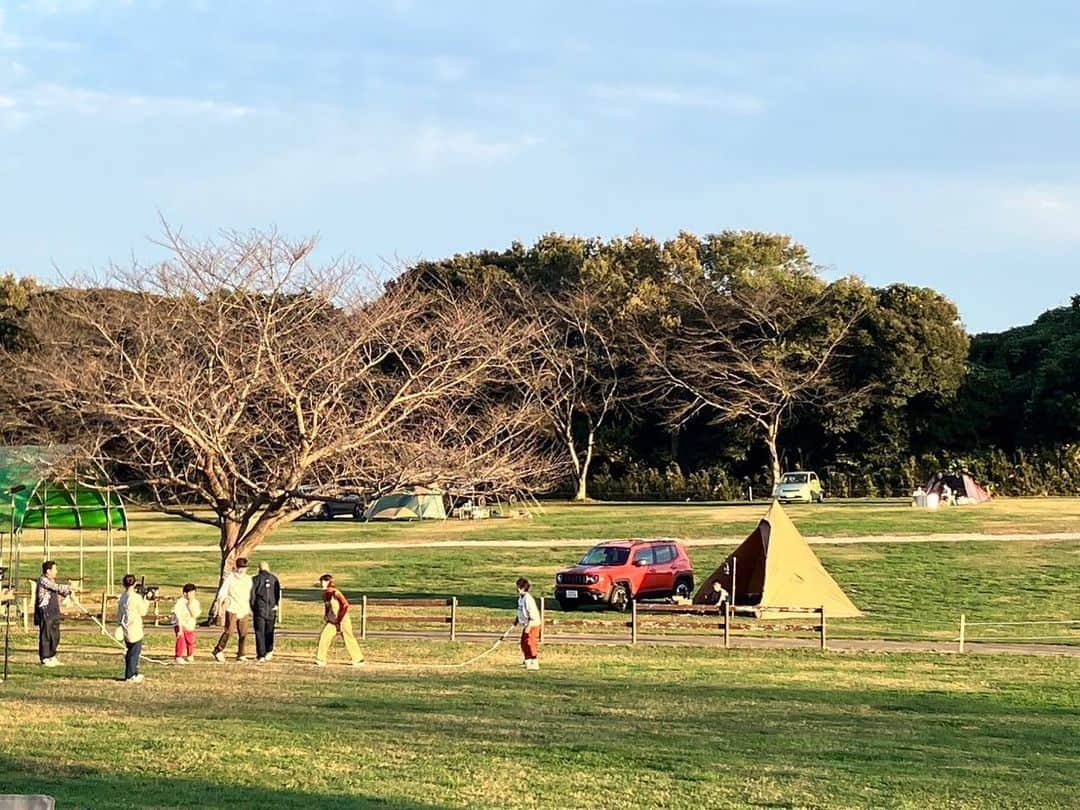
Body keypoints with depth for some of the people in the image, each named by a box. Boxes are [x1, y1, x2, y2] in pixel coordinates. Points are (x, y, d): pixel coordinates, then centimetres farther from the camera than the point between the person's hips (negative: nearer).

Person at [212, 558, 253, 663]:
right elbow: (222, 593, -1)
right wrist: (219, 607, -6)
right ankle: (218, 651, -2)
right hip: (232, 609, -4)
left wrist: (250, 609, 21)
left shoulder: (248, 580, 13)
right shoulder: (229, 578, -1)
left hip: (244, 610, 4)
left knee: (244, 633, 0)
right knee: (229, 631, -13)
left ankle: (241, 655, 7)